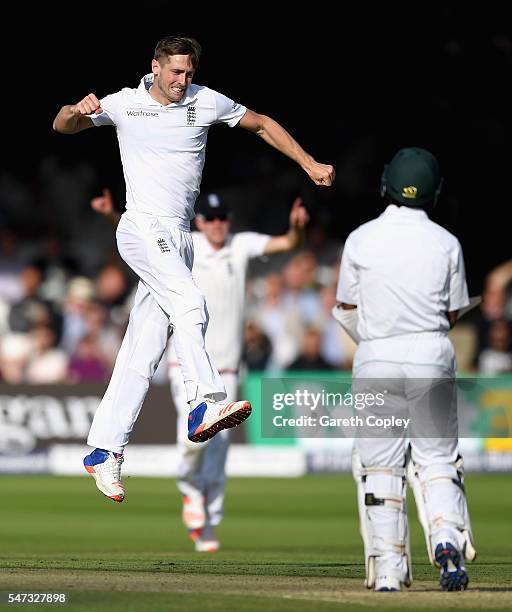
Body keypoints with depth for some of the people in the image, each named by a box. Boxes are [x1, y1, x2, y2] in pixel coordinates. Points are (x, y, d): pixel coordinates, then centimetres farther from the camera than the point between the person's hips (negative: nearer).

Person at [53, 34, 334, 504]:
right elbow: (62, 126, 6)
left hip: (179, 238, 4)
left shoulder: (207, 103, 9)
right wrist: (78, 111, -19)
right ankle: (206, 404, -42)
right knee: (189, 303, -30)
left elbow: (262, 125, 20)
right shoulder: (125, 104, 4)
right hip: (143, 228, -4)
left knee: (143, 353, 0)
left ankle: (104, 451, 2)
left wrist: (310, 166, 15)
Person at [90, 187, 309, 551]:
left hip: (226, 367, 2)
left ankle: (207, 527, 15)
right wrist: (111, 215, -29)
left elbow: (287, 244, -9)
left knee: (219, 446, 3)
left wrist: (297, 226, -31)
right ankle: (191, 489, 5)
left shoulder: (242, 245, 3)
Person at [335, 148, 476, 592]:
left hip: (374, 357, 0)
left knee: (379, 464, 7)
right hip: (432, 356, 0)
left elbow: (348, 310, 5)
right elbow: (454, 314, 7)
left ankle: (387, 569, 4)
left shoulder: (360, 240, -2)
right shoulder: (446, 243, -1)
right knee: (437, 455, 11)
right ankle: (447, 538, -13)